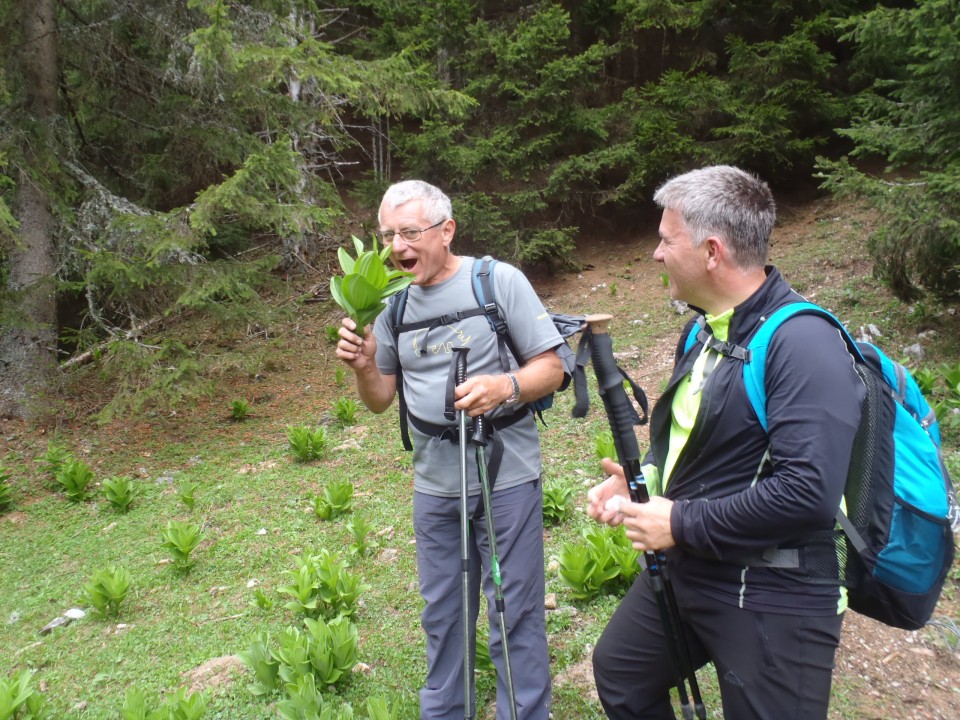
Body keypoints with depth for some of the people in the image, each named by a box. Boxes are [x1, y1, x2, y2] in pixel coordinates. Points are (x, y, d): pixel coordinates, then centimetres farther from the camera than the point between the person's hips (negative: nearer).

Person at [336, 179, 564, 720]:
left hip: (507, 476, -4)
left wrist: (506, 386, -28)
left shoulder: (499, 280, -8)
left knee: (515, 613, 5)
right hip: (434, 483, 5)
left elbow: (551, 368, -9)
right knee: (442, 612, 19)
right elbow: (382, 400, 11)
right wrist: (363, 366, -10)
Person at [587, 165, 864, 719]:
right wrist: (639, 482, 1)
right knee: (619, 673, 23)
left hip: (770, 600, -9)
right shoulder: (703, 330, 8)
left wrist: (681, 523, -22)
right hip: (679, 571, 9)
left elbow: (809, 492, -31)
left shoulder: (803, 344, -23)